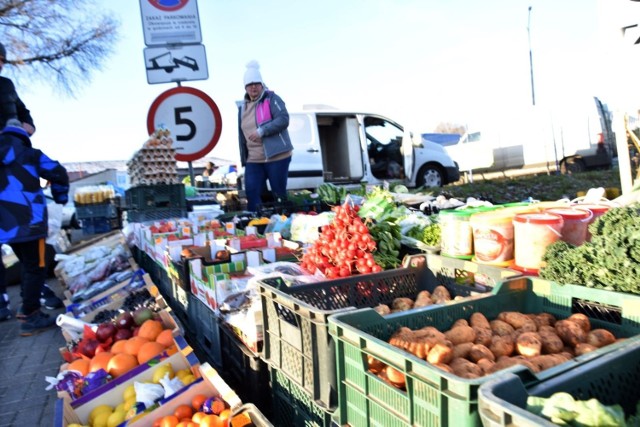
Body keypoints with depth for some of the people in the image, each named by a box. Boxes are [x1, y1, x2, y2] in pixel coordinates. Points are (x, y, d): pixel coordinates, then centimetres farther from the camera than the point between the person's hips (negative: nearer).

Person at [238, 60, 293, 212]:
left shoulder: (271, 99, -2)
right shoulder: (242, 107, 16)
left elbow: (283, 119, -17)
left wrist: (262, 131, -25)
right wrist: (243, 158, 20)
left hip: (277, 157, -5)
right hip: (253, 160, 5)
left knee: (280, 194, 3)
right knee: (252, 195, 0)